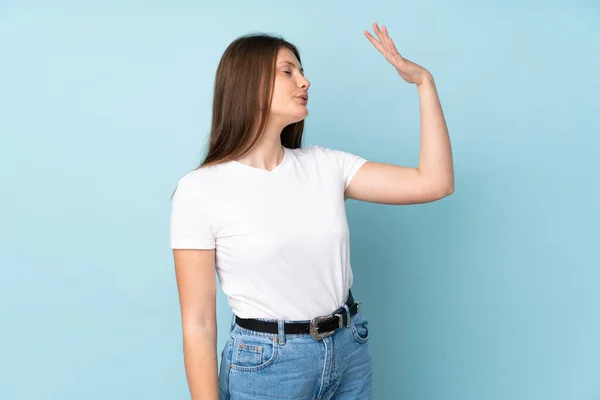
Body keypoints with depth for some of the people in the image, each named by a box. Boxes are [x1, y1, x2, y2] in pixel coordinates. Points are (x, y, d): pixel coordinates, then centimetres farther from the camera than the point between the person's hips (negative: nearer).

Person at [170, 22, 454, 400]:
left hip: (350, 351, 5)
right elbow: (198, 323, -11)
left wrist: (424, 81, -5)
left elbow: (435, 183, -5)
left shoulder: (326, 165, 0)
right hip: (264, 364, -4)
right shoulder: (200, 189, -13)